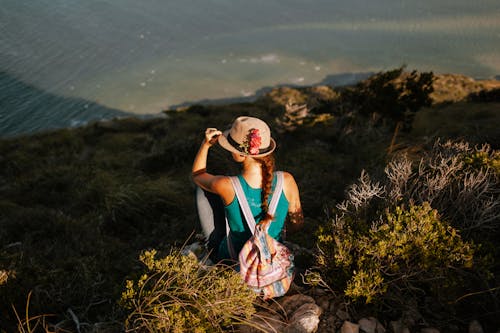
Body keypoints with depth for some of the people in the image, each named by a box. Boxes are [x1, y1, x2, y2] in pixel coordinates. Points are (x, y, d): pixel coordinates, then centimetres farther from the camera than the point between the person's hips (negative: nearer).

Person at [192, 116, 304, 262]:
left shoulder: (227, 187, -31)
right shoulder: (286, 181, -25)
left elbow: (196, 175, -6)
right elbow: (297, 224, -6)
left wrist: (205, 144, -16)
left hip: (230, 259, -2)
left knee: (204, 188, 11)